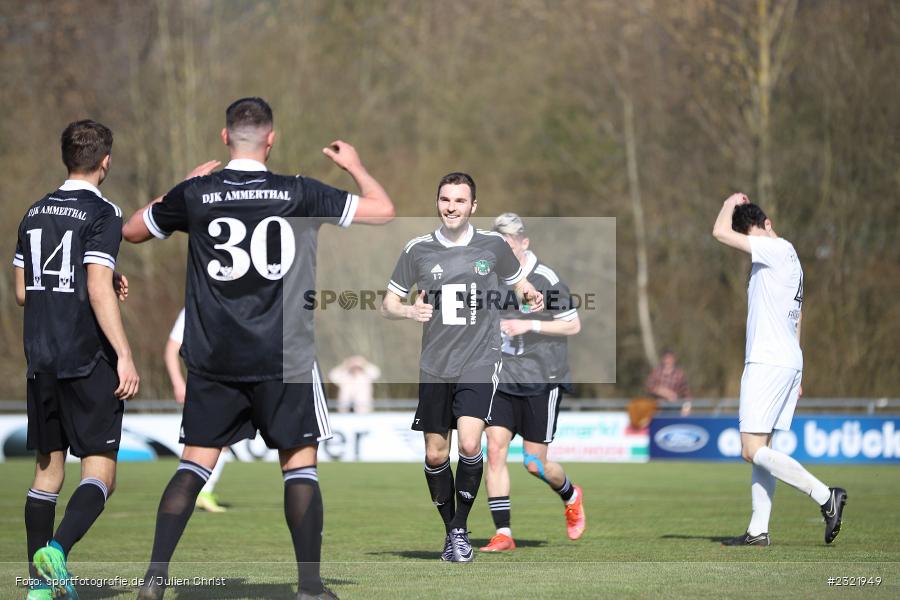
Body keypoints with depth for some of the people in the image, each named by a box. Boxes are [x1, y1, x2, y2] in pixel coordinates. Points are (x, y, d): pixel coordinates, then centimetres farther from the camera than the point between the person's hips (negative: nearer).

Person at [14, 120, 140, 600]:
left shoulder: (35, 213, 11)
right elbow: (99, 290, -18)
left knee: (47, 468, 12)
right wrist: (125, 356, -18)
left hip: (41, 360, 6)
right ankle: (57, 549, -27)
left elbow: (21, 292, 15)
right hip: (89, 362, -6)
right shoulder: (102, 214, -8)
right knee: (99, 471, -4)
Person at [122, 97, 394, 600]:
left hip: (213, 360, 2)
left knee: (195, 464, 7)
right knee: (300, 464, 6)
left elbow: (133, 230, 16)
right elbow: (383, 210, 2)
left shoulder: (195, 194, -2)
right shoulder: (299, 193, -5)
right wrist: (355, 165, 20)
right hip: (284, 359, -2)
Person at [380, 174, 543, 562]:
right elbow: (388, 304, 9)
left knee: (469, 444, -19)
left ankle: (461, 528, -4)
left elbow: (519, 284, 19)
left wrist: (531, 296, -4)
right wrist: (410, 311, -13)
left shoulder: (493, 245, 2)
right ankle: (450, 531, 23)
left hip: (479, 362, -2)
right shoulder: (418, 250, 3)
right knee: (435, 455, 4)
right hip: (434, 366, 2)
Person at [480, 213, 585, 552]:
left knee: (534, 463, 0)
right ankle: (503, 534, -7)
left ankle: (571, 497, 34)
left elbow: (573, 325, -11)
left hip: (542, 381, -5)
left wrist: (529, 326, -21)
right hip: (504, 381, 5)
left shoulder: (546, 280, -13)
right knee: (495, 448, -11)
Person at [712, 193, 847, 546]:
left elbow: (721, 233, -15)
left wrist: (730, 204, 4)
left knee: (753, 450, -11)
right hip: (788, 361, 10)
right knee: (761, 450, 9)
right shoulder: (788, 260, 20)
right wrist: (795, 376, 26)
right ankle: (758, 531, 7)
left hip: (768, 364, -10)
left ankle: (825, 496, -15)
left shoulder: (778, 250, -10)